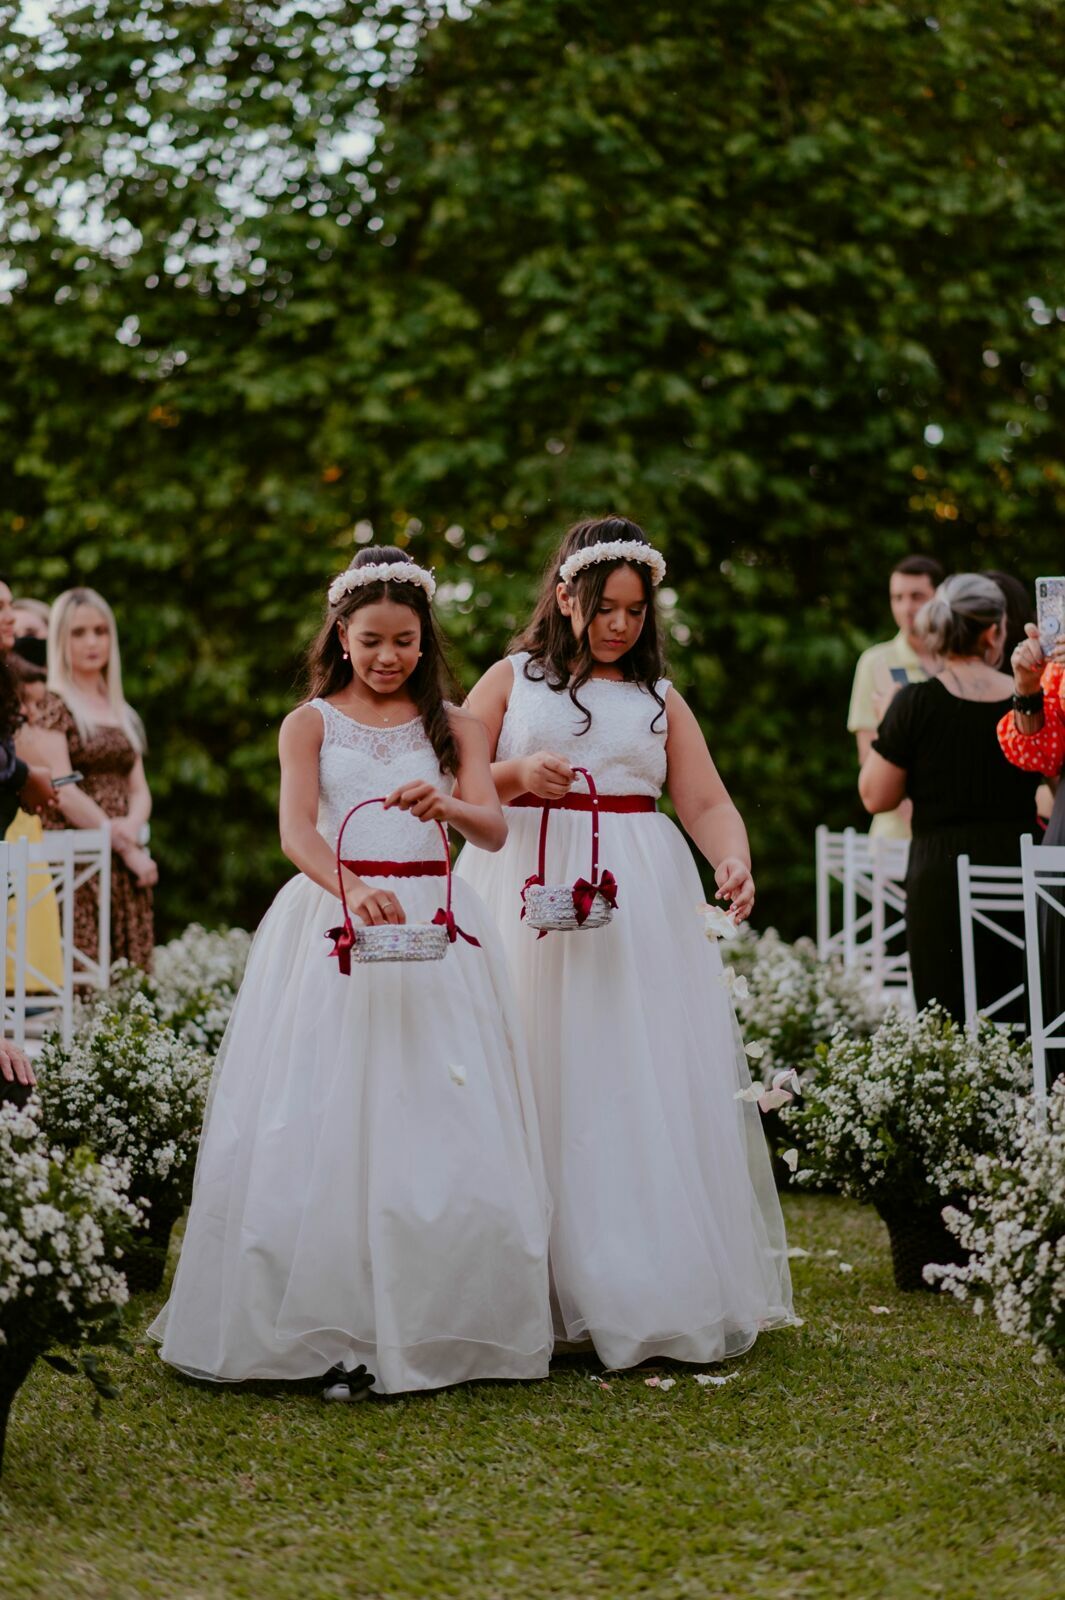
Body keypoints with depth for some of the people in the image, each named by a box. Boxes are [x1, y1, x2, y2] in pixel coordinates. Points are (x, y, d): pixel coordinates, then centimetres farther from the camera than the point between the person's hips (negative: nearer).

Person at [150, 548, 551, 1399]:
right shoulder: (311, 723, 7)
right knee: (331, 1123, -5)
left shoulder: (452, 725, 10)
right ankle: (333, 1327, 0)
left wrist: (449, 805, -26)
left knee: (441, 1124, -3)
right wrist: (354, 886, -29)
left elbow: (495, 830, -3)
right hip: (333, 920, -1)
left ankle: (442, 1322, 4)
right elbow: (297, 831, -8)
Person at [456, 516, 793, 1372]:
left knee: (645, 1084, -4)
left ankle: (654, 1291, 1)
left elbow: (707, 800, 6)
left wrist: (734, 860, -14)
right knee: (539, 1087, -5)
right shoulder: (512, 680, 11)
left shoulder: (660, 699, 15)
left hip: (637, 908, 2)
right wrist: (516, 773, -13)